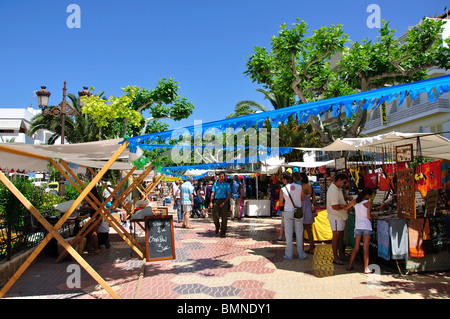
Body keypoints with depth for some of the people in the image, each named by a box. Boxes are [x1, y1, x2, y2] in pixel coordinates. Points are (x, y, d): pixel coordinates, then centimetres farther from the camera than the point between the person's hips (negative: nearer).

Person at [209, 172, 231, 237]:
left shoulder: (227, 185, 5)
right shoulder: (215, 184, 11)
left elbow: (229, 195, -1)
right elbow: (213, 193, 9)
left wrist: (224, 203, -10)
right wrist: (211, 202, -2)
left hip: (224, 201, -1)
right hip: (216, 201, 1)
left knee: (224, 217, -1)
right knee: (215, 215, -9)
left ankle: (223, 232, 9)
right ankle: (217, 226, 22)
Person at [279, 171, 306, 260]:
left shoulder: (283, 189, -12)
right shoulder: (299, 187, -6)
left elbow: (281, 204, -3)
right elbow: (303, 199, 10)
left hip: (287, 213, -2)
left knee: (288, 234, 8)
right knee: (299, 233, 11)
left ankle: (289, 254, 14)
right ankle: (301, 254, 17)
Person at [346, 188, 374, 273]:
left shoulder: (355, 201, 4)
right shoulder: (368, 203, -7)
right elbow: (368, 217, -9)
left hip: (358, 226, 4)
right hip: (366, 226, -4)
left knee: (356, 248, 14)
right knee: (366, 248, -1)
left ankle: (350, 266, 17)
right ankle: (366, 269, 1)